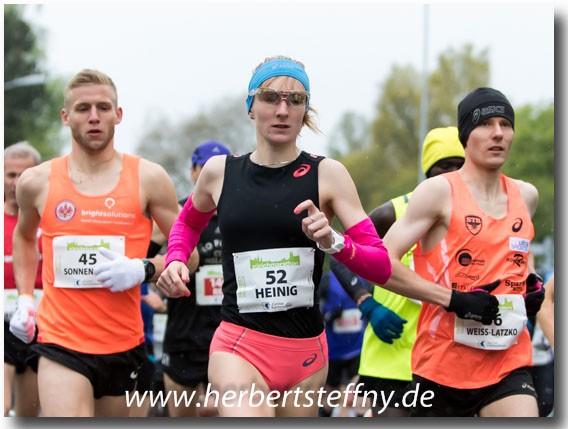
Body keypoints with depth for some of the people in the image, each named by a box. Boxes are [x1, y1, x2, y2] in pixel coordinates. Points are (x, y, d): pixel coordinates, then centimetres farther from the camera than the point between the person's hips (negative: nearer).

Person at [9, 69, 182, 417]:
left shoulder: (148, 179, 0)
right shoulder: (37, 182, 3)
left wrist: (143, 270, -14)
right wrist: (25, 298, 15)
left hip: (123, 345, 2)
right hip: (61, 343, -1)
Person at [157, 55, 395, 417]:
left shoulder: (328, 174, 0)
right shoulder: (220, 172, 5)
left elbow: (381, 266, -3)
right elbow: (188, 222, 28)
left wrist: (333, 243, -22)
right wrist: (176, 261, 8)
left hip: (306, 353, 1)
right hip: (239, 345, -1)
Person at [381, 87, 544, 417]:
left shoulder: (526, 196, 12)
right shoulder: (439, 192, -5)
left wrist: (532, 282, 12)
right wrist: (453, 299, -18)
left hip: (509, 365, 3)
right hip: (442, 364, -3)